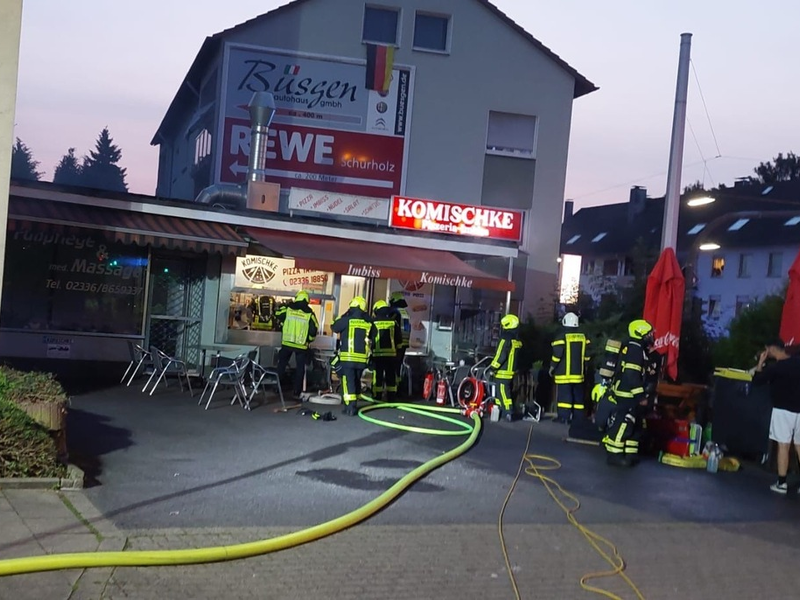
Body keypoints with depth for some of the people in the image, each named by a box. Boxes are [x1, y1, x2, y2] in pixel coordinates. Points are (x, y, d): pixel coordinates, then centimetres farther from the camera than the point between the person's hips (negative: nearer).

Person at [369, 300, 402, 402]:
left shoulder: (373, 322, 0)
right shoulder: (393, 322, 5)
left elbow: (368, 338, 8)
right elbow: (399, 339, 9)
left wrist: (370, 348, 25)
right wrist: (396, 347, 23)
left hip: (377, 354, -2)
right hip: (391, 353, 2)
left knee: (378, 376, 2)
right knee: (391, 376, 8)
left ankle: (377, 398, 3)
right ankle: (391, 397, 10)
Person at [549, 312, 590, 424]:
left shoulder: (562, 336, -10)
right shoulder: (583, 337, 8)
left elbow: (557, 354, -13)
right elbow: (586, 356, 11)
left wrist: (552, 367, -1)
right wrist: (584, 368, 21)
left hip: (564, 373, -5)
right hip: (578, 372, 5)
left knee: (564, 395, -4)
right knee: (578, 396, 9)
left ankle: (563, 417, -7)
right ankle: (578, 417, 11)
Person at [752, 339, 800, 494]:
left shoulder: (774, 367, -12)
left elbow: (756, 380, -3)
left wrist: (761, 362, 3)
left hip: (783, 410, -5)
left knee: (783, 445, -3)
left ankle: (781, 483, -1)